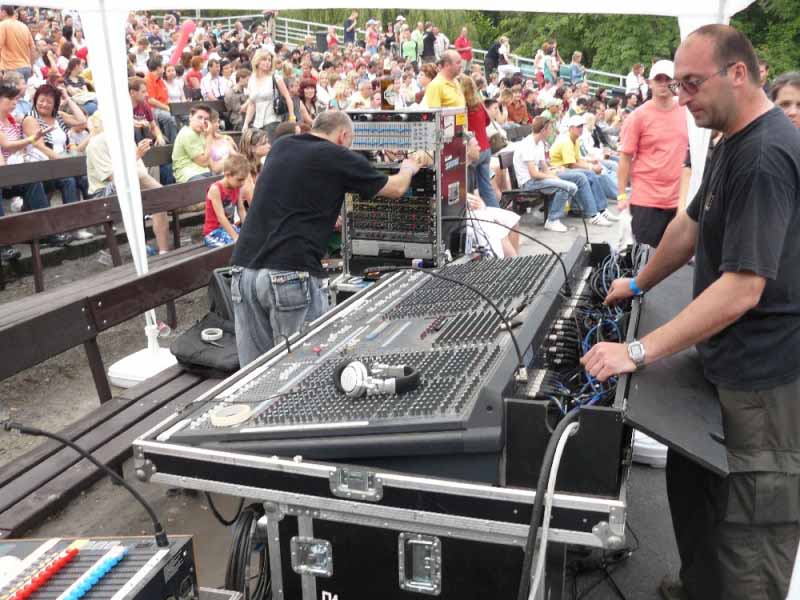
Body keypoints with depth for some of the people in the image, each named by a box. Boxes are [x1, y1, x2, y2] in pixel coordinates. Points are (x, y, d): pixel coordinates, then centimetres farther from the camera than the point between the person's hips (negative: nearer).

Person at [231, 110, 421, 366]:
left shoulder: (279, 147, 18)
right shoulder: (338, 157, 2)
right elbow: (396, 189, 17)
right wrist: (408, 169, 39)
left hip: (244, 270, 6)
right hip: (290, 274, -6)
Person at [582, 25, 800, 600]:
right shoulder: (733, 143, 11)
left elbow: (742, 288, -28)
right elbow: (692, 224, 23)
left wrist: (639, 352, -29)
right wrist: (638, 284, 26)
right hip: (724, 363, 10)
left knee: (748, 532, 2)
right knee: (690, 483, 21)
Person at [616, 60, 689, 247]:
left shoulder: (686, 113, 7)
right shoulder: (638, 116, -5)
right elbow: (625, 157, -6)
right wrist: (622, 195, -10)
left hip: (678, 199, 4)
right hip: (646, 200, -4)